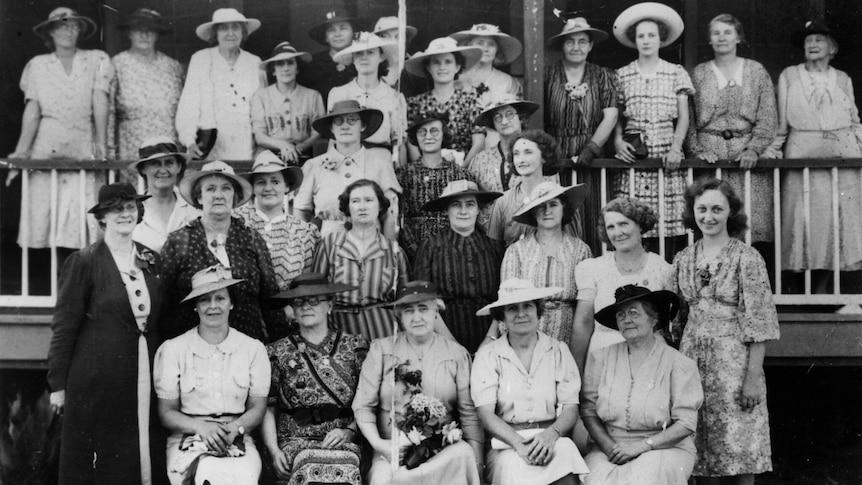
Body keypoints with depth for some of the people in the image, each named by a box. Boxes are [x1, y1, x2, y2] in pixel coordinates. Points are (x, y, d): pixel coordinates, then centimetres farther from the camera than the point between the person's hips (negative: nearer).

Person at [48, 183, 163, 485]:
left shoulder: (151, 261, 10)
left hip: (146, 377, 4)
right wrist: (58, 384, -7)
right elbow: (64, 326, -5)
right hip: (98, 380, -4)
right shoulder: (83, 261, -5)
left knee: (146, 456, 5)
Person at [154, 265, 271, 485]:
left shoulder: (253, 349, 6)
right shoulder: (171, 350, 2)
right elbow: (166, 412, 3)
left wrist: (235, 428, -13)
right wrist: (201, 427, -15)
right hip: (187, 441, -1)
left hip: (238, 441, 1)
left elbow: (258, 407, 7)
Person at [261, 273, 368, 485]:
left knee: (344, 468, -35)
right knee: (312, 466, -34)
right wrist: (274, 451, -4)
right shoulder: (277, 354, 12)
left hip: (344, 443, 0)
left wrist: (350, 431, -7)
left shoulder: (355, 347, 11)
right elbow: (268, 410, 9)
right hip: (295, 441, 0)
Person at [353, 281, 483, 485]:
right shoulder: (381, 350, 6)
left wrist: (477, 463, -7)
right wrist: (377, 443, -12)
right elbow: (363, 405, 3)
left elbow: (469, 413, 3)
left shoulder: (457, 354, 8)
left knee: (463, 454, -30)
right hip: (394, 450, -2)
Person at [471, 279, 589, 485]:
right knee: (514, 467, -34)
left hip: (552, 439, 2)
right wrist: (518, 443, -19)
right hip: (505, 443, -2)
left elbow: (570, 409, 4)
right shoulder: (488, 354, 6)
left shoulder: (558, 351, 11)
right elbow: (485, 414, -3)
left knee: (565, 451, -32)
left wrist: (551, 434, -17)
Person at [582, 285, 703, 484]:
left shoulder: (678, 363, 0)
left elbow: (686, 424, -5)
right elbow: (588, 410, 4)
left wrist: (642, 446, -14)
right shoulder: (601, 359, 8)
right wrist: (610, 447, -12)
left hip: (664, 448, -1)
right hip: (608, 447, 2)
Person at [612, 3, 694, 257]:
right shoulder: (622, 75, 10)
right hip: (633, 155, 0)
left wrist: (676, 148, -9)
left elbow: (683, 117, 5)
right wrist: (618, 141, -8)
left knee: (670, 219, -8)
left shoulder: (676, 73, 8)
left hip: (667, 153, 0)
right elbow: (616, 115, 10)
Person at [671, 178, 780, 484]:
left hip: (734, 360, -4)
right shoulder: (683, 259, 9)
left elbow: (758, 322, -9)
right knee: (702, 452, 8)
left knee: (739, 455, -1)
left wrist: (753, 377, -15)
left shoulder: (746, 258, -6)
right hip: (692, 360, 4)